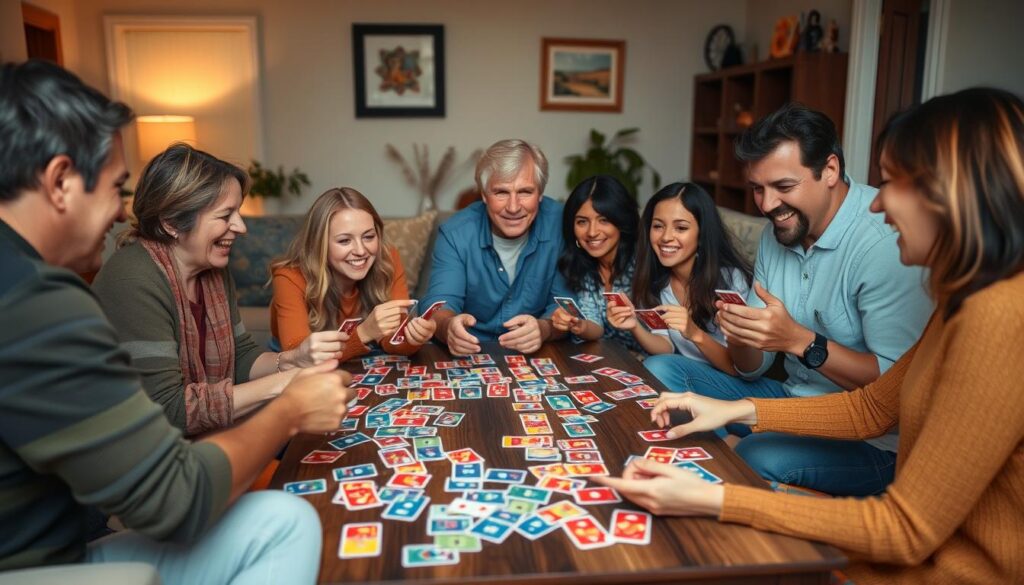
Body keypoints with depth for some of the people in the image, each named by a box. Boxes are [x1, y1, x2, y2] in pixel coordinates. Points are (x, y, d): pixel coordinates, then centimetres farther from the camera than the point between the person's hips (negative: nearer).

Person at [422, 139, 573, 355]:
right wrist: (449, 326, -39)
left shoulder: (561, 224, -11)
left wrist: (544, 328, -33)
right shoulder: (454, 233, -10)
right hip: (469, 356, -1)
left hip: (539, 356, 2)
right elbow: (439, 304, -15)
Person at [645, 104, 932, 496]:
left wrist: (801, 341, -31)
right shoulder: (777, 232, 4)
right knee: (660, 371, -1)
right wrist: (740, 335, -17)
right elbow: (752, 369, 6)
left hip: (871, 439, -7)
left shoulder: (885, 242, -20)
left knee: (754, 459, -36)